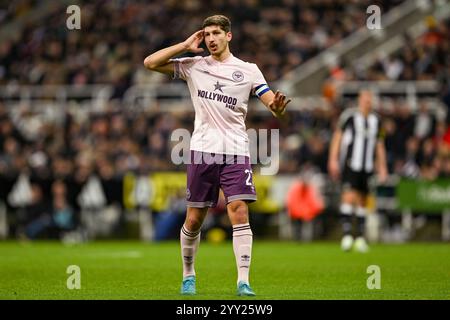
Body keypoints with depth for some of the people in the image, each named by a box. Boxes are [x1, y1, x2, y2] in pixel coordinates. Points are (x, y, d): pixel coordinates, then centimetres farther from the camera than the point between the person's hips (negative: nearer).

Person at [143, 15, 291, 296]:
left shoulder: (248, 70, 5)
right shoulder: (193, 65, 8)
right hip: (202, 150, 1)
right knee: (194, 219, 4)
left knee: (239, 212, -14)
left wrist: (277, 106, -24)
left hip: (236, 151, -1)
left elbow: (275, 105, 0)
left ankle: (243, 281, -15)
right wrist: (186, 46, -1)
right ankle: (188, 275, 23)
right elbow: (150, 63, 4)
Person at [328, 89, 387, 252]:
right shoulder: (349, 115, -3)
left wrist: (382, 167, 17)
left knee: (363, 201, 7)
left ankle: (360, 237, 13)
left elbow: (379, 145, 20)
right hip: (350, 164, -5)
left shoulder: (375, 120, 12)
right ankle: (347, 234, -19)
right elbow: (337, 137, 1)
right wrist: (333, 160, -5)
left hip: (367, 166, 5)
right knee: (349, 196, -19)